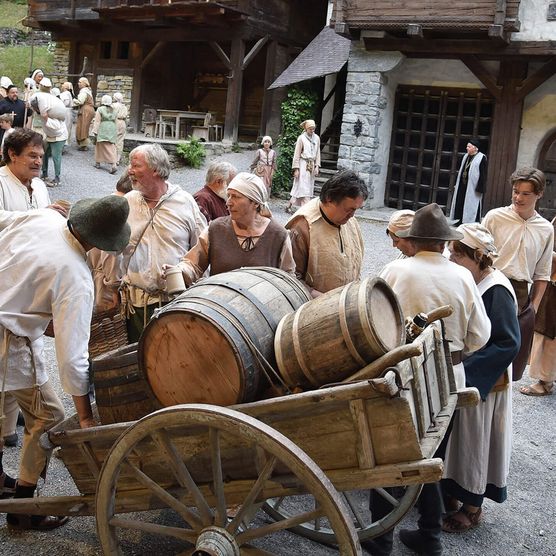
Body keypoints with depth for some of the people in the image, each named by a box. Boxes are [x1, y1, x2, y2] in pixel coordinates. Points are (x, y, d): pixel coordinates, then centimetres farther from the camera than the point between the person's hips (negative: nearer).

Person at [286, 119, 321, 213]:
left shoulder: (316, 138, 8)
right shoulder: (301, 138, -6)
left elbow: (318, 153, 12)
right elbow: (297, 154, -6)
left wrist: (317, 166, 4)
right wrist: (296, 169, -10)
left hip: (312, 165, 6)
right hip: (303, 165, -6)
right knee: (303, 187, -7)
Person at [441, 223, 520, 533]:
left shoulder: (496, 291, -23)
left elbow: (509, 344, -23)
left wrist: (467, 371, -26)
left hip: (482, 384, -7)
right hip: (460, 378, 7)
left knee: (474, 443, 8)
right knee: (455, 438, 18)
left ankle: (472, 508, 25)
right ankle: (452, 492, 36)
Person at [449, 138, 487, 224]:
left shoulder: (482, 158, -10)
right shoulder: (466, 156, 13)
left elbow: (483, 174, -14)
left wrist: (479, 188, -19)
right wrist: (457, 184, 17)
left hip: (472, 187, -8)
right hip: (462, 185, 8)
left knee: (471, 204, -6)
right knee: (460, 204, 11)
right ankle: (461, 220, 22)